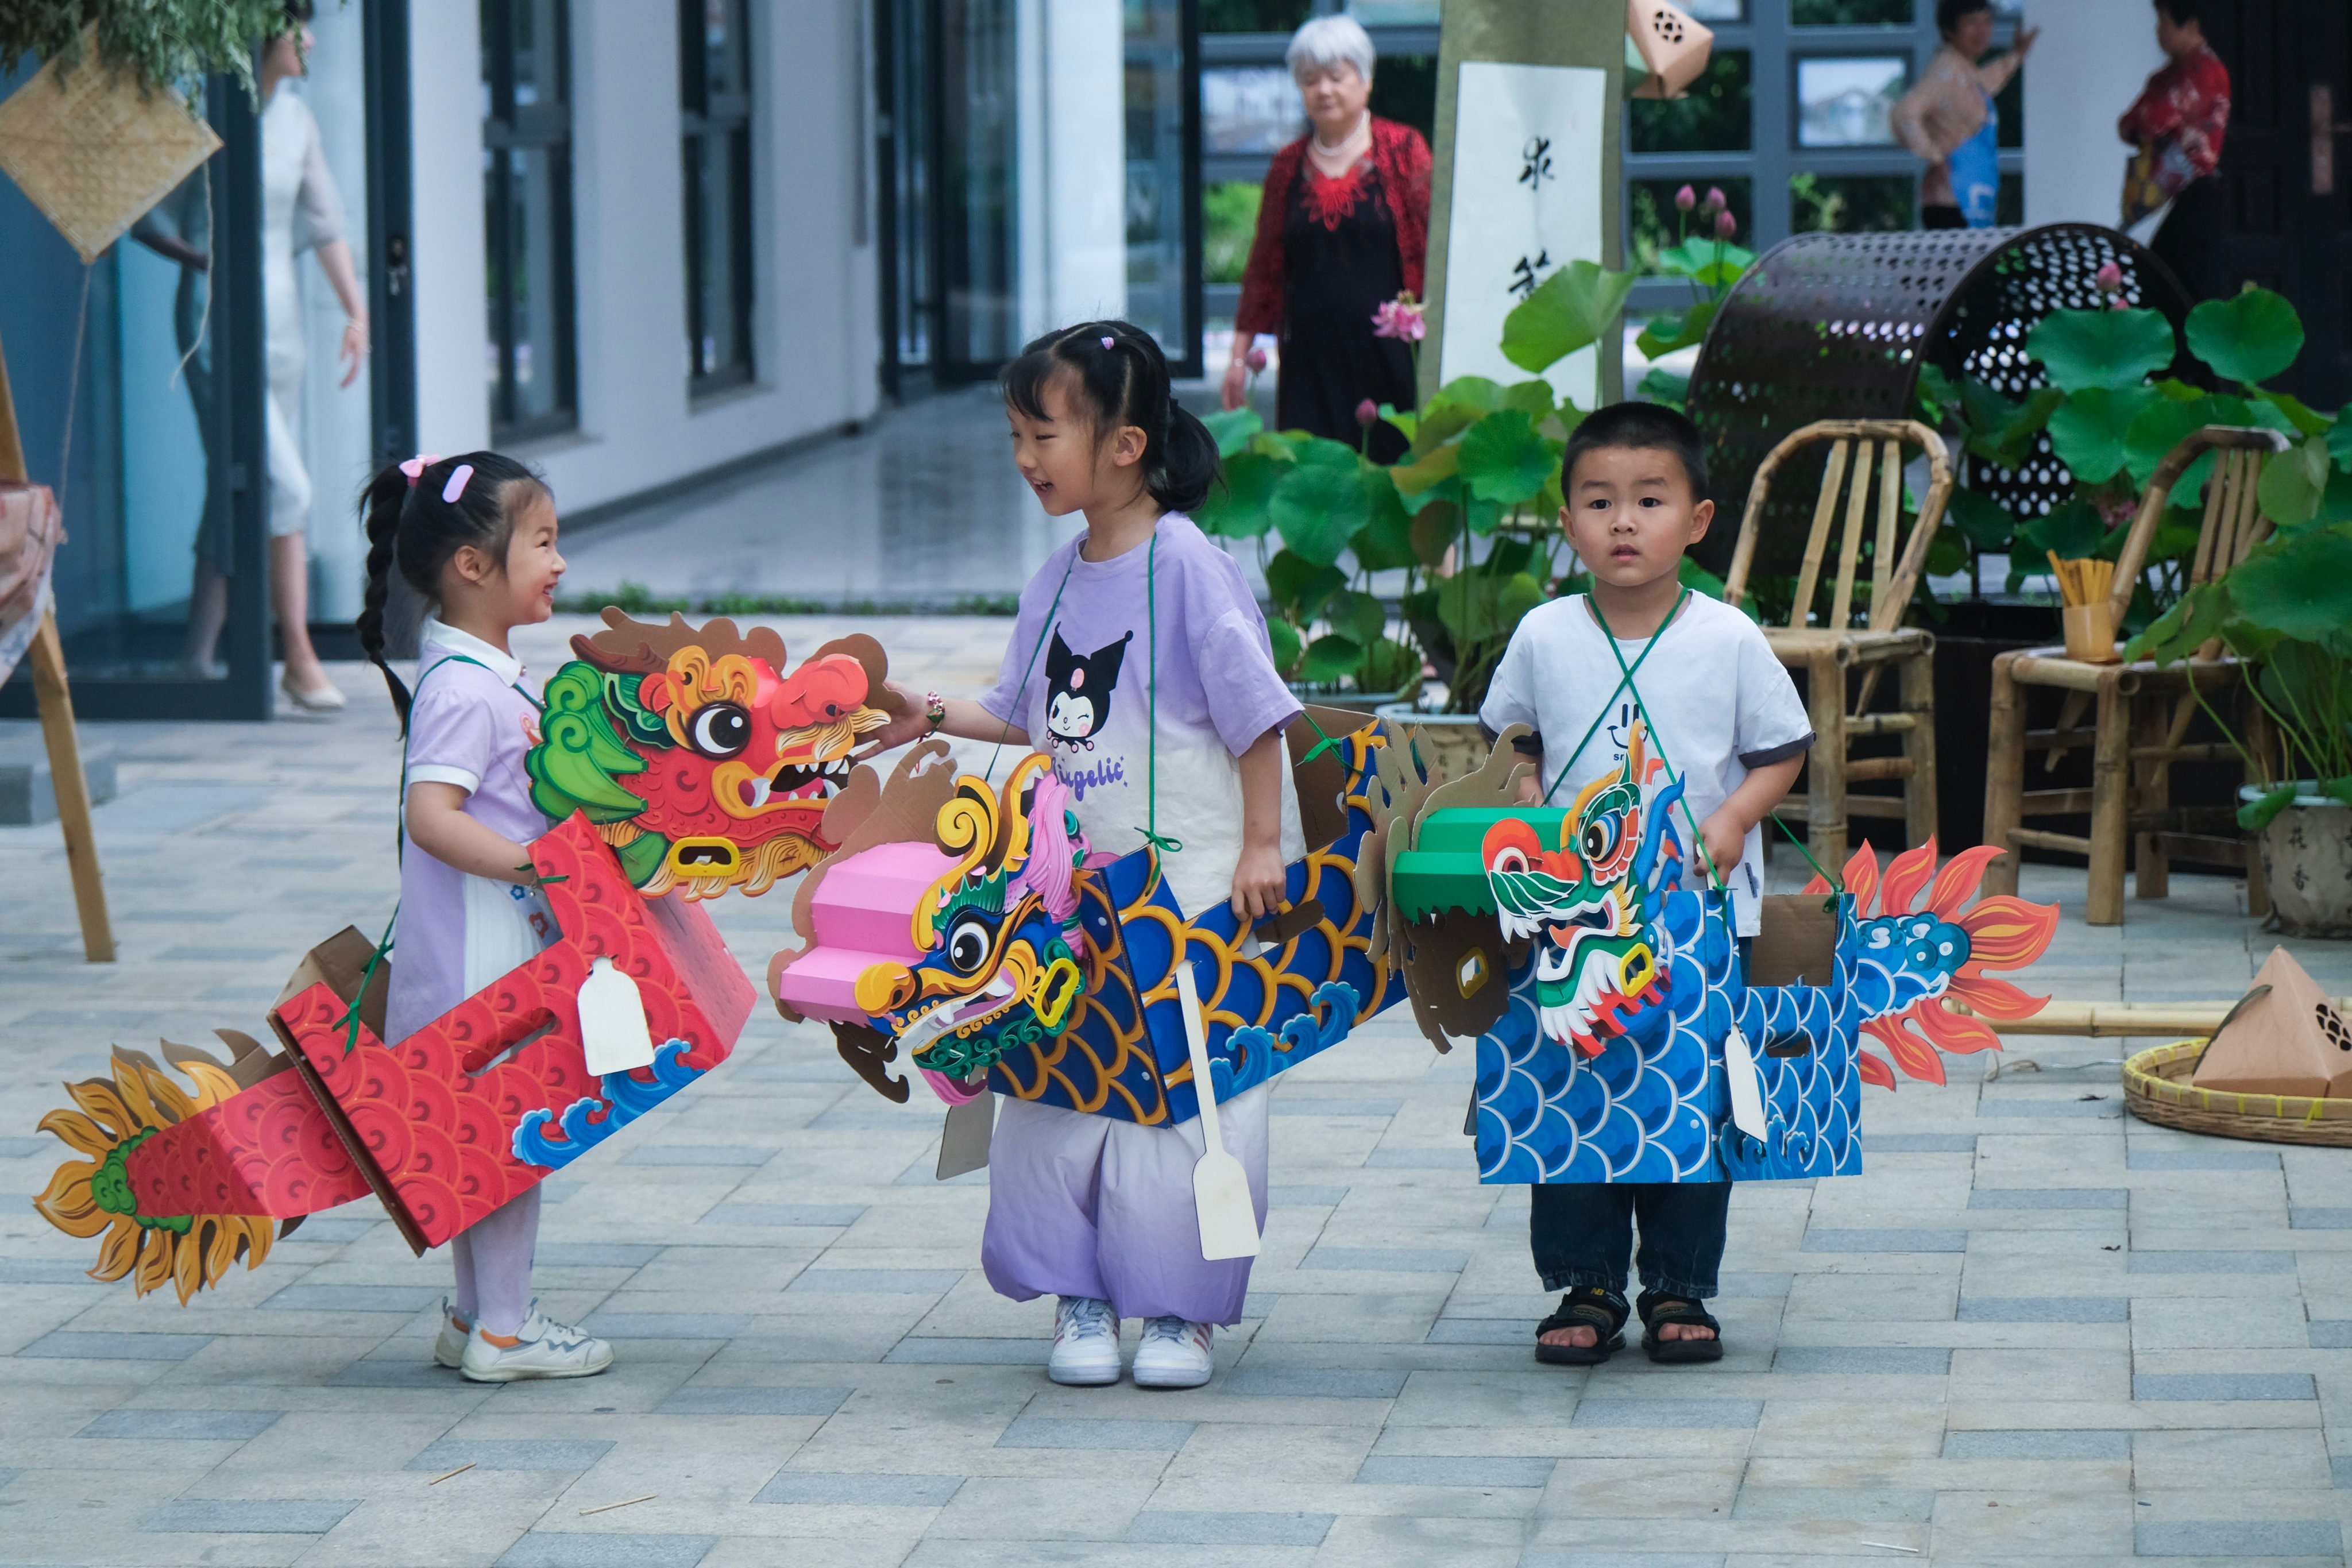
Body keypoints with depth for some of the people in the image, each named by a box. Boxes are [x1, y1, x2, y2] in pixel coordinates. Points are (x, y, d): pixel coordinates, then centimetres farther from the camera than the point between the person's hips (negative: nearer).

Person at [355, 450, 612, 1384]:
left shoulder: (490, 674, 13)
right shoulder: (462, 689, -19)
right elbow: (429, 813, -29)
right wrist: (531, 866, -32)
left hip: (512, 947, 10)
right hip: (478, 950, -10)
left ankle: (476, 1318, 23)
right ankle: (502, 1330, 3)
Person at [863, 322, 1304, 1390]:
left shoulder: (1188, 567, -13)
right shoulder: (1058, 579, 8)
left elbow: (1257, 712, -11)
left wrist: (1260, 847, -12)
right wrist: (934, 718, 6)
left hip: (1193, 892, -6)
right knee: (1058, 1087, 6)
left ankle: (1180, 1309, 11)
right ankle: (1079, 1297, 17)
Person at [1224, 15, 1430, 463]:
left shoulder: (1402, 150, 1)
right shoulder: (1290, 165, 11)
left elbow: (1432, 246, -3)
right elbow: (1264, 268, 17)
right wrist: (1240, 355, 16)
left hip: (1385, 357, -3)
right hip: (1311, 355, 3)